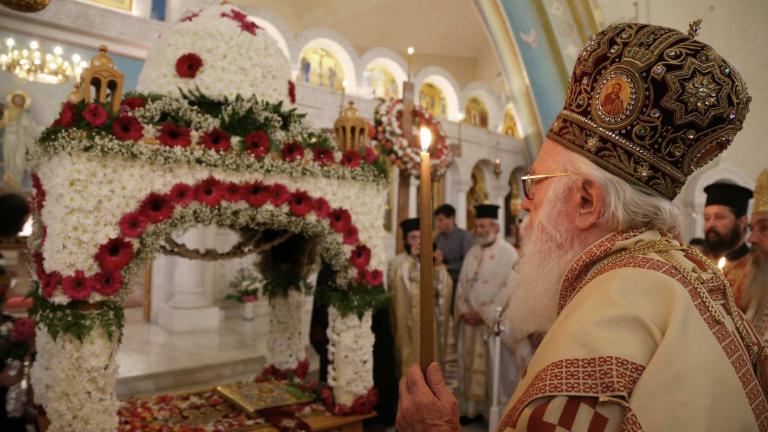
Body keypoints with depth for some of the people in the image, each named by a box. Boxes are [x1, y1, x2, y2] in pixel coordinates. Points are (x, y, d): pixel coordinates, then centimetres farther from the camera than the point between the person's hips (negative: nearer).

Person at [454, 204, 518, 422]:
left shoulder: (508, 253, -8)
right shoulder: (472, 253, 11)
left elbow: (508, 289, -14)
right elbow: (462, 284, 12)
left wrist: (484, 314, -15)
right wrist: (464, 310, -3)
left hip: (494, 321, -6)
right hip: (470, 319, 6)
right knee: (470, 365, 10)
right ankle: (472, 408, 22)